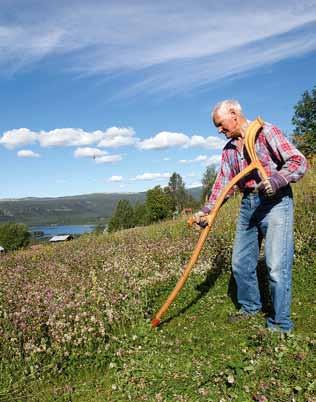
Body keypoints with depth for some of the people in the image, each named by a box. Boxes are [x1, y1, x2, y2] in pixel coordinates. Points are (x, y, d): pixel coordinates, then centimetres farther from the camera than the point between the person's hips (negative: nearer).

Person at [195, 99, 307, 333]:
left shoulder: (266, 132, -6)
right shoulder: (229, 149, 15)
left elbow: (299, 161, -11)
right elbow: (223, 183, 10)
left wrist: (276, 180, -29)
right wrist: (207, 210, -1)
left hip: (276, 202, -7)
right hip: (248, 204, 7)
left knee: (277, 266, -8)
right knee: (241, 262, 11)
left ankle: (281, 325, 8)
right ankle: (250, 307, 32)